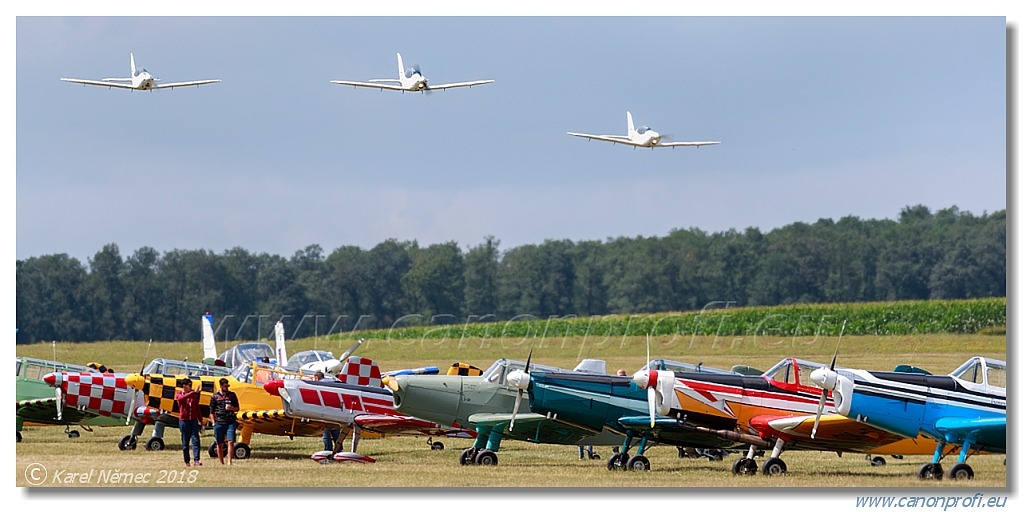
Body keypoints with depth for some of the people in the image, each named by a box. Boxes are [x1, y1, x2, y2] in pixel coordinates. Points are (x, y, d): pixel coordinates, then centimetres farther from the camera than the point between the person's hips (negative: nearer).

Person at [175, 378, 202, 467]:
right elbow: (181, 398, -23)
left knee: (195, 440, -10)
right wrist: (192, 392, -31)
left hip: (194, 420, 2)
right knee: (185, 442, 2)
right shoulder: (178, 393, 2)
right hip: (184, 420, -2)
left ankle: (196, 460, -17)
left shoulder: (194, 394, 11)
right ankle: (186, 461, 9)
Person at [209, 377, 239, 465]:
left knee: (231, 442, -13)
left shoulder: (232, 395, 10)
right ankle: (221, 463, 14)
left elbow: (237, 409, 17)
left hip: (230, 422, 0)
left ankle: (229, 462, -12)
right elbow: (211, 412, 9)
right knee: (220, 444, 4)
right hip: (219, 423, 0)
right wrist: (213, 423, 0)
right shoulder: (215, 397, 6)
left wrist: (232, 408, -6)